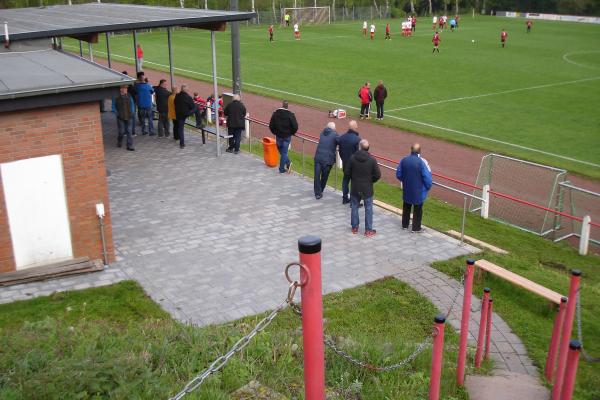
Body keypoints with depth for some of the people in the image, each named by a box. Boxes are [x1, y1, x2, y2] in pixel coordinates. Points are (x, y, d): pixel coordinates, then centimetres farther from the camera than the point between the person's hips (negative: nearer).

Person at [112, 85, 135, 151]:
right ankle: (119, 142, 30)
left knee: (129, 131, 0)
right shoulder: (116, 97, -4)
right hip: (120, 118, -3)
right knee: (122, 132, 1)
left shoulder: (129, 96, 5)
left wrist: (132, 113, 5)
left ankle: (130, 146, 4)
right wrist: (116, 113, -6)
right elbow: (113, 106, 5)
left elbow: (132, 105, 15)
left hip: (128, 117, 3)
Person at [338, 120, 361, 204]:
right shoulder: (357, 139, -23)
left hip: (345, 163, 6)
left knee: (345, 179, 21)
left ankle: (345, 198, 30)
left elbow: (340, 151, 7)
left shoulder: (342, 137, -3)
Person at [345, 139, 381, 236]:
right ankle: (368, 230, 14)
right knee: (368, 208, 10)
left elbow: (346, 172, -6)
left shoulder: (352, 158, -12)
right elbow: (378, 175, -11)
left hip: (355, 188, 1)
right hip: (367, 189, -1)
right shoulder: (372, 160, -14)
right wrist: (371, 180, 8)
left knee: (354, 207, 17)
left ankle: (354, 227, 25)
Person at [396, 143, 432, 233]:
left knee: (406, 207, 22)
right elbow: (427, 177, -19)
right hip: (418, 191, -4)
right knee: (417, 209, 12)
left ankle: (405, 225, 34)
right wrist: (428, 187, 0)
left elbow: (398, 174, 1)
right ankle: (416, 228, 20)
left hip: (407, 189, 4)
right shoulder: (422, 162, -22)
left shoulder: (404, 160, -9)